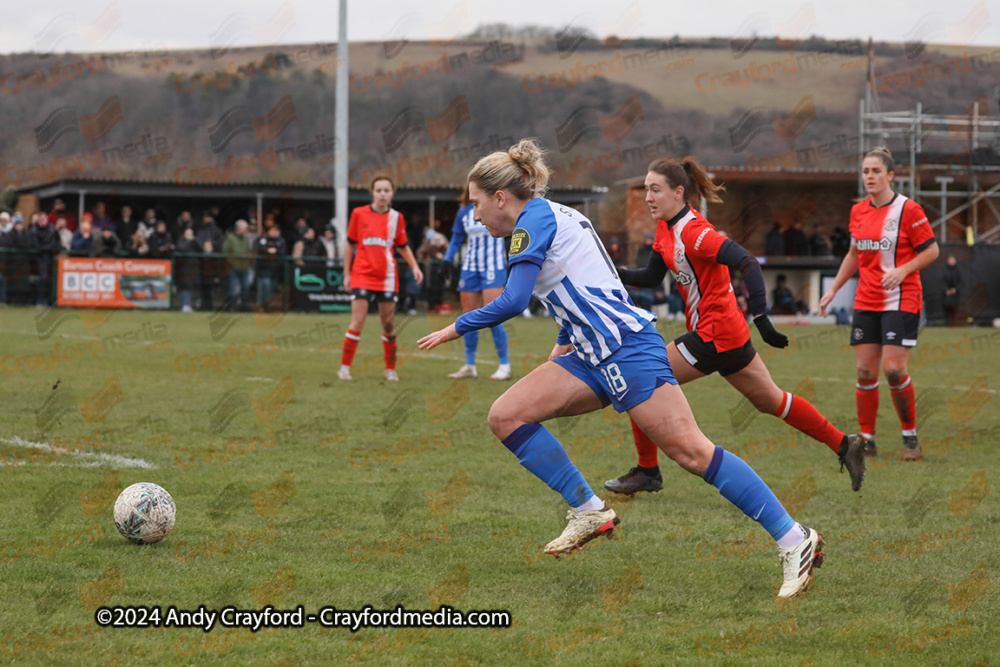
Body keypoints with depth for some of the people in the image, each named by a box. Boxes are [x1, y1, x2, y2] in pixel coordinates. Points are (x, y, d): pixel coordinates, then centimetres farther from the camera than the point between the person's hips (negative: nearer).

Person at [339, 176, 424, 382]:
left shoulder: (397, 218, 5)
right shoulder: (359, 214, 0)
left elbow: (403, 246, 15)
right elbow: (350, 245, 7)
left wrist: (414, 266, 0)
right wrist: (347, 274, 5)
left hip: (387, 278, 2)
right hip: (362, 276, -2)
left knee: (388, 324, 5)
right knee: (357, 322, -10)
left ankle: (390, 369, 16)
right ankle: (345, 367, -2)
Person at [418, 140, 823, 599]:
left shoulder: (534, 220, -8)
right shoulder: (551, 217, 21)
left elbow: (513, 301, -16)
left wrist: (457, 328, -4)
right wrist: (567, 341, 27)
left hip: (625, 344, -10)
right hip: (593, 354, 10)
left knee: (689, 450, -15)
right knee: (506, 416, 0)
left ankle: (795, 541, -13)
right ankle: (589, 513, 2)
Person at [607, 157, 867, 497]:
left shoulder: (693, 232, -21)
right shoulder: (666, 226, 6)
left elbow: (747, 263, -29)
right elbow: (653, 276, 16)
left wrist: (760, 318, -33)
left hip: (715, 334, -10)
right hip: (726, 331, 10)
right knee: (770, 400, 17)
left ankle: (647, 471, 6)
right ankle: (844, 445, 23)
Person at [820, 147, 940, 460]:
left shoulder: (908, 209, -9)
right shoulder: (858, 211, 9)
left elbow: (931, 250, -6)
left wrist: (902, 270, -19)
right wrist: (833, 289, 18)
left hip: (901, 301, -5)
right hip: (866, 302, 5)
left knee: (894, 368, -12)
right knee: (865, 371, 1)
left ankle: (910, 437, 3)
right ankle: (867, 439, 10)